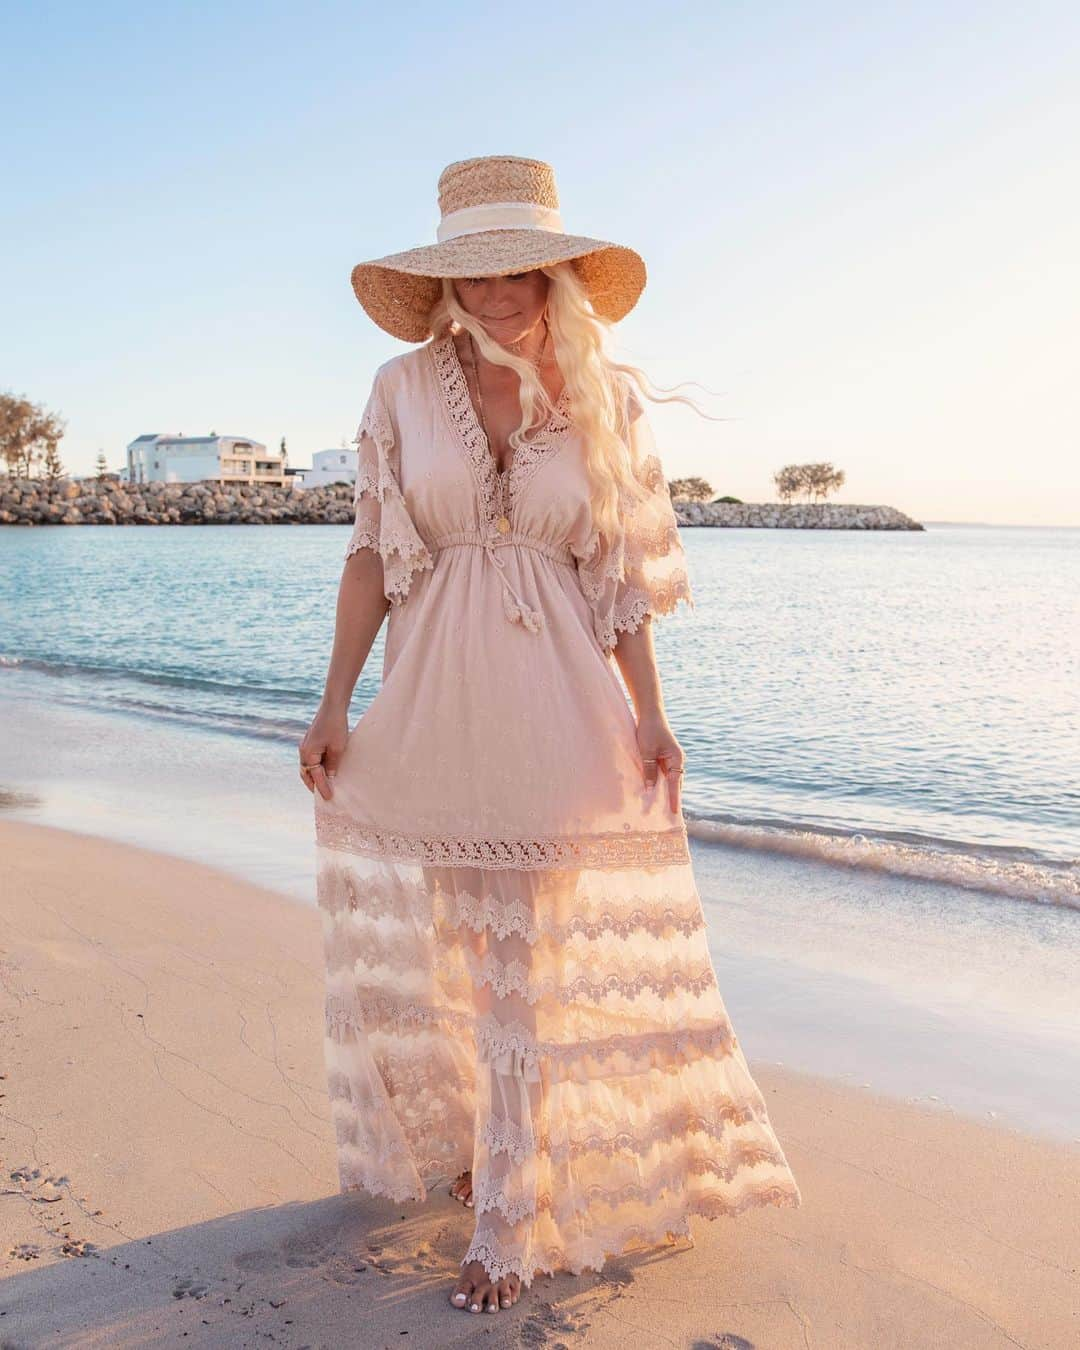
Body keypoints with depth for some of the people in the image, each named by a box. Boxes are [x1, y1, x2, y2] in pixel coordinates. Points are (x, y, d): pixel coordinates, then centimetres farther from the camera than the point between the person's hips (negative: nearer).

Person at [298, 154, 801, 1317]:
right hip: (435, 700, 1)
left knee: (533, 958, 1)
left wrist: (651, 716, -2)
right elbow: (372, 554, 2)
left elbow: (626, 577, 4)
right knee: (449, 946, 12)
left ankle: (508, 1215, 15)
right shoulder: (403, 390, 2)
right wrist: (334, 703, -4)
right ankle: (464, 1137, 39)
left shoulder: (606, 398, 2)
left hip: (560, 708, -1)